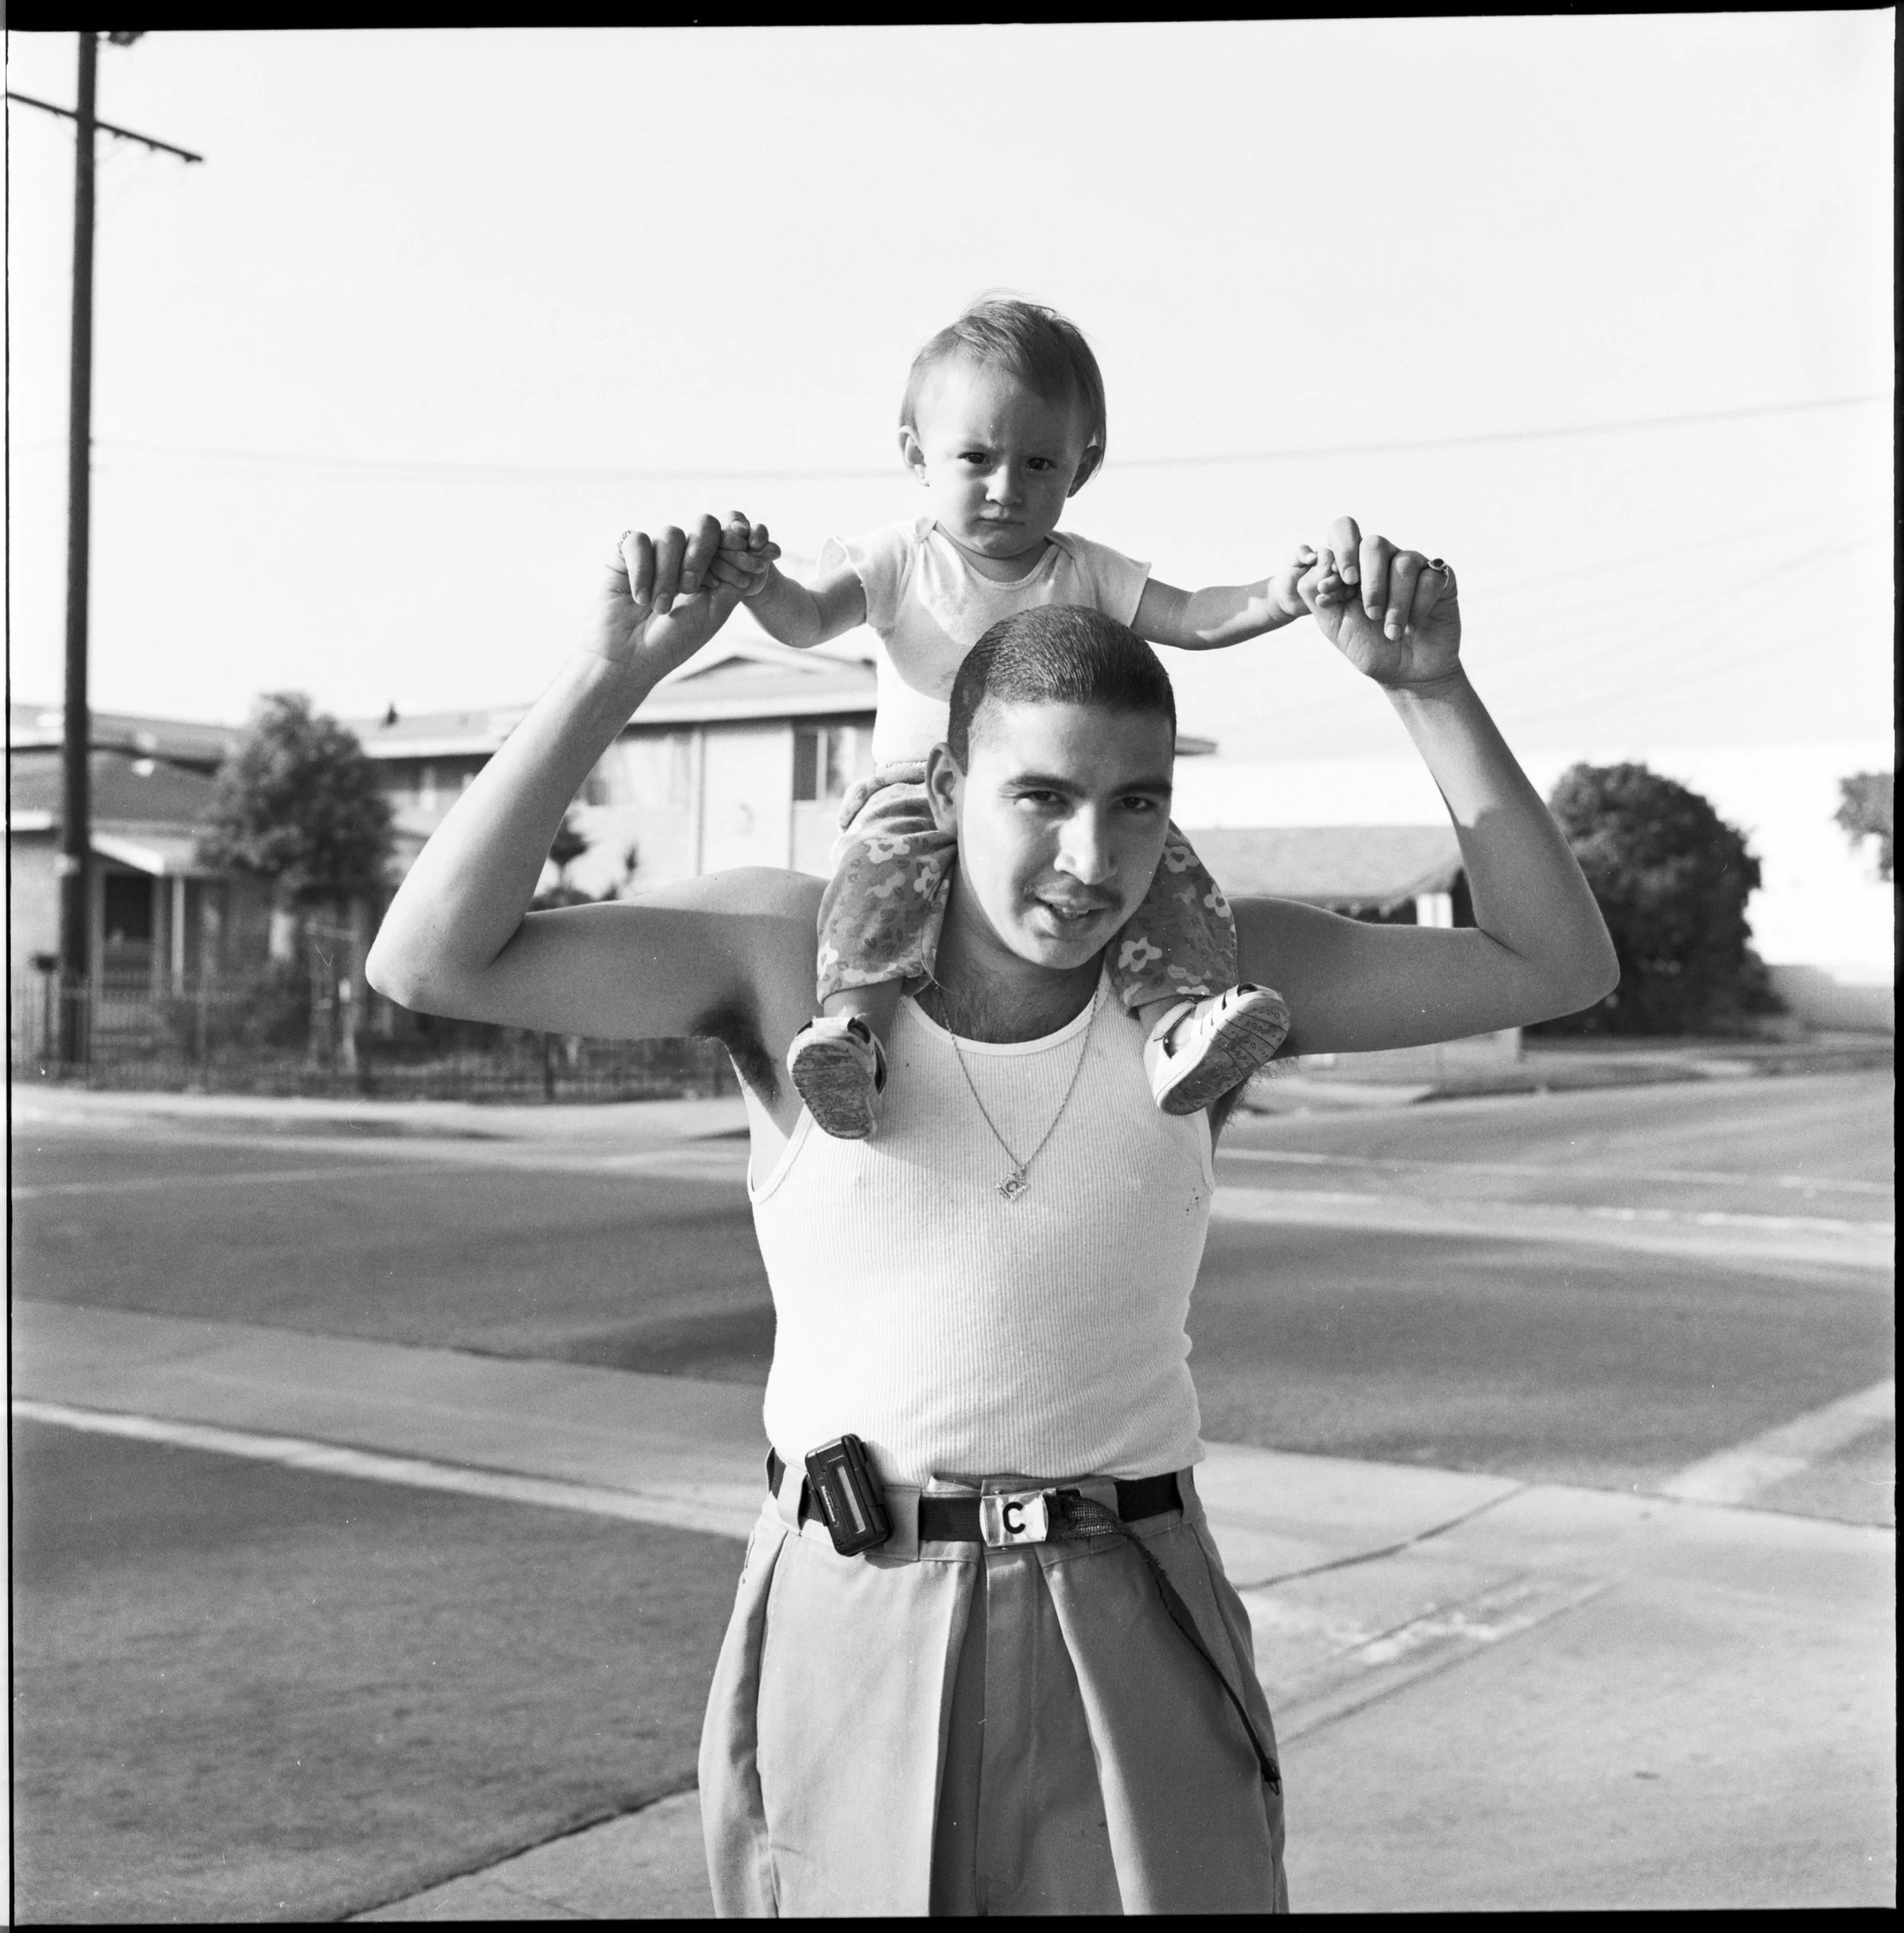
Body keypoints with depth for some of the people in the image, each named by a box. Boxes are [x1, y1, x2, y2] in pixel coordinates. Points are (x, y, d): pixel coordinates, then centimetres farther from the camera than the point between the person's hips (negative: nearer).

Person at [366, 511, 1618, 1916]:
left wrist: (1429, 685, -14)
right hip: (847, 1628, 0)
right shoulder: (800, 947, -7)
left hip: (1128, 1643, 1)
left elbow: (1559, 966, -3)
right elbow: (432, 961, -14)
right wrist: (620, 667, -20)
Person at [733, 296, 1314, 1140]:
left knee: (1160, 856, -25)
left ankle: (1179, 1016, -35)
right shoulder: (901, 560, 5)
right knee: (889, 853, -35)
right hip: (922, 784, -2)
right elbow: (808, 618, -8)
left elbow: (1192, 618, 4)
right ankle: (851, 1028, -48)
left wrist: (1275, 597, -15)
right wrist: (759, 586, -31)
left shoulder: (1083, 572, 11)